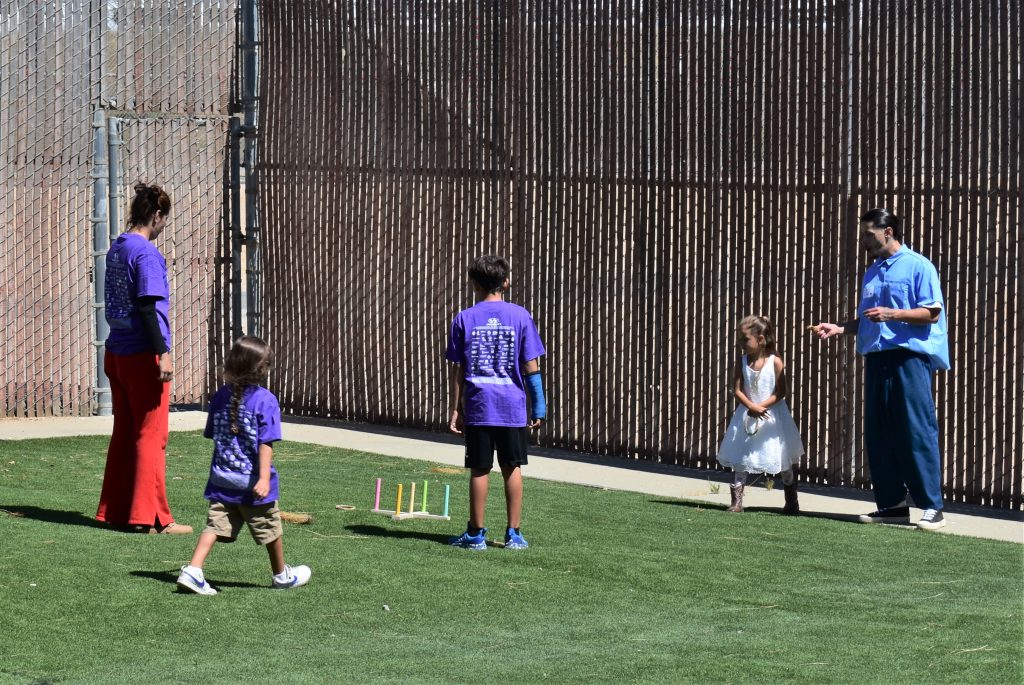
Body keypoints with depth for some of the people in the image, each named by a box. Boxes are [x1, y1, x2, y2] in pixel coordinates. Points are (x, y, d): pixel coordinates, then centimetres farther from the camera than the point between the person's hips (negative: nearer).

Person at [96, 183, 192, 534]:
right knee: (151, 437, -2)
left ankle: (114, 510, 19)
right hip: (143, 356, -8)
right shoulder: (146, 253, -14)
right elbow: (147, 307, -21)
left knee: (123, 434, 15)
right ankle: (150, 517, 0)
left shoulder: (116, 249, 11)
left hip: (116, 355, 8)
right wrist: (162, 354, -22)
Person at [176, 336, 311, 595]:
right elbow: (266, 443, -19)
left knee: (216, 525, 3)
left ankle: (193, 570, -15)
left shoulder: (220, 396, 3)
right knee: (269, 528, 14)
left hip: (222, 479, 4)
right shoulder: (265, 400, -14)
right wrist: (264, 478, -22)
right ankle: (282, 575, 31)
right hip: (251, 481, -4)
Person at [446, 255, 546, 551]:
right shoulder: (520, 316, -1)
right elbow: (531, 366, -2)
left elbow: (457, 370, 0)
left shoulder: (464, 319, -1)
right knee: (512, 468, 9)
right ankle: (513, 533, 10)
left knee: (479, 470, 4)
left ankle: (476, 534, 9)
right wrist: (539, 406, 5)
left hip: (477, 407, 0)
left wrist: (454, 410, 6)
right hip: (513, 408, 0)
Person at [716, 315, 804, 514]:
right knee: (740, 461, 1)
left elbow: (780, 393, -12)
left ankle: (792, 502, 21)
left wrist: (761, 406, -22)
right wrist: (752, 406, -21)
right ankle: (736, 501, 4)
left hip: (772, 416, -3)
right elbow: (737, 390, -6)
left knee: (785, 465, 8)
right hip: (747, 415, 3)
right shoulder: (742, 362, -2)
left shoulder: (775, 362, -11)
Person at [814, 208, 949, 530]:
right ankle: (892, 504, 12)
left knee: (917, 432, -10)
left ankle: (932, 507, -8)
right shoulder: (872, 273, 20)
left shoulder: (918, 267, -3)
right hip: (876, 358, 8)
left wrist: (892, 314, -18)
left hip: (909, 357, -8)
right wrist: (838, 329, 8)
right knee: (878, 435, 5)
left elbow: (932, 313, -9)